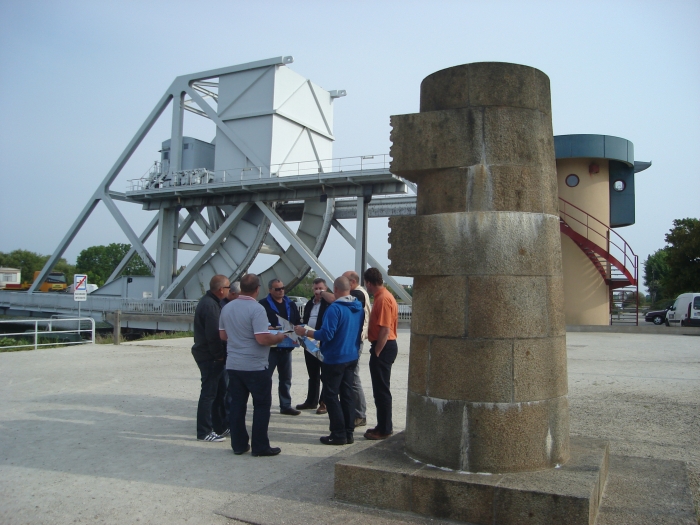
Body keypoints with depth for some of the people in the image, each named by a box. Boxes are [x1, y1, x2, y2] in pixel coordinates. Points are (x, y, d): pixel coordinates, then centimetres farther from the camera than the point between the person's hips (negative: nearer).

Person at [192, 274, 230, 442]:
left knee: (220, 391, 18)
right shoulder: (210, 305, -21)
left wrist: (220, 353, 12)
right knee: (209, 394, -2)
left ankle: (221, 426, 29)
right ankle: (204, 432, 7)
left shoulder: (210, 302, 13)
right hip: (210, 357, -11)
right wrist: (219, 355, -16)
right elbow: (213, 335, -25)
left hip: (210, 355, 11)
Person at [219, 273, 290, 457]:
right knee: (261, 405, 5)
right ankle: (260, 446, 9)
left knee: (237, 405, 12)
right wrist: (280, 337, -6)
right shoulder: (257, 309, -18)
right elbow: (262, 339, -23)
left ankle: (238, 444, 18)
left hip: (233, 365, 7)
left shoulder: (227, 308, 4)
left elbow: (223, 335, 13)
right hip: (255, 366, -6)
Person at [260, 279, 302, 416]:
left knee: (286, 378, 13)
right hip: (270, 347, -6)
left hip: (286, 346, 6)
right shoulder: (264, 304, -7)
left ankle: (286, 405, 23)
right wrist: (269, 329, -26)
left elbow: (297, 322, 14)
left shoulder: (291, 305, 13)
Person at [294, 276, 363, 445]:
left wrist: (305, 332, -12)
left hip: (334, 359, -8)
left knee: (331, 396, 2)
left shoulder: (335, 308, -20)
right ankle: (349, 433, 17)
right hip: (352, 358, 8)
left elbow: (326, 334, -23)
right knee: (347, 394, 12)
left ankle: (339, 434, 4)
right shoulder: (359, 308, 6)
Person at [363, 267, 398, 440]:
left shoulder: (383, 299, -18)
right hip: (384, 347, 10)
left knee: (381, 390, -2)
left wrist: (376, 353, -18)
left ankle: (384, 429, 6)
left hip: (383, 348, -10)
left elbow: (385, 330, -23)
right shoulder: (382, 296, 13)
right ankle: (384, 426, 26)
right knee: (381, 389, 17)